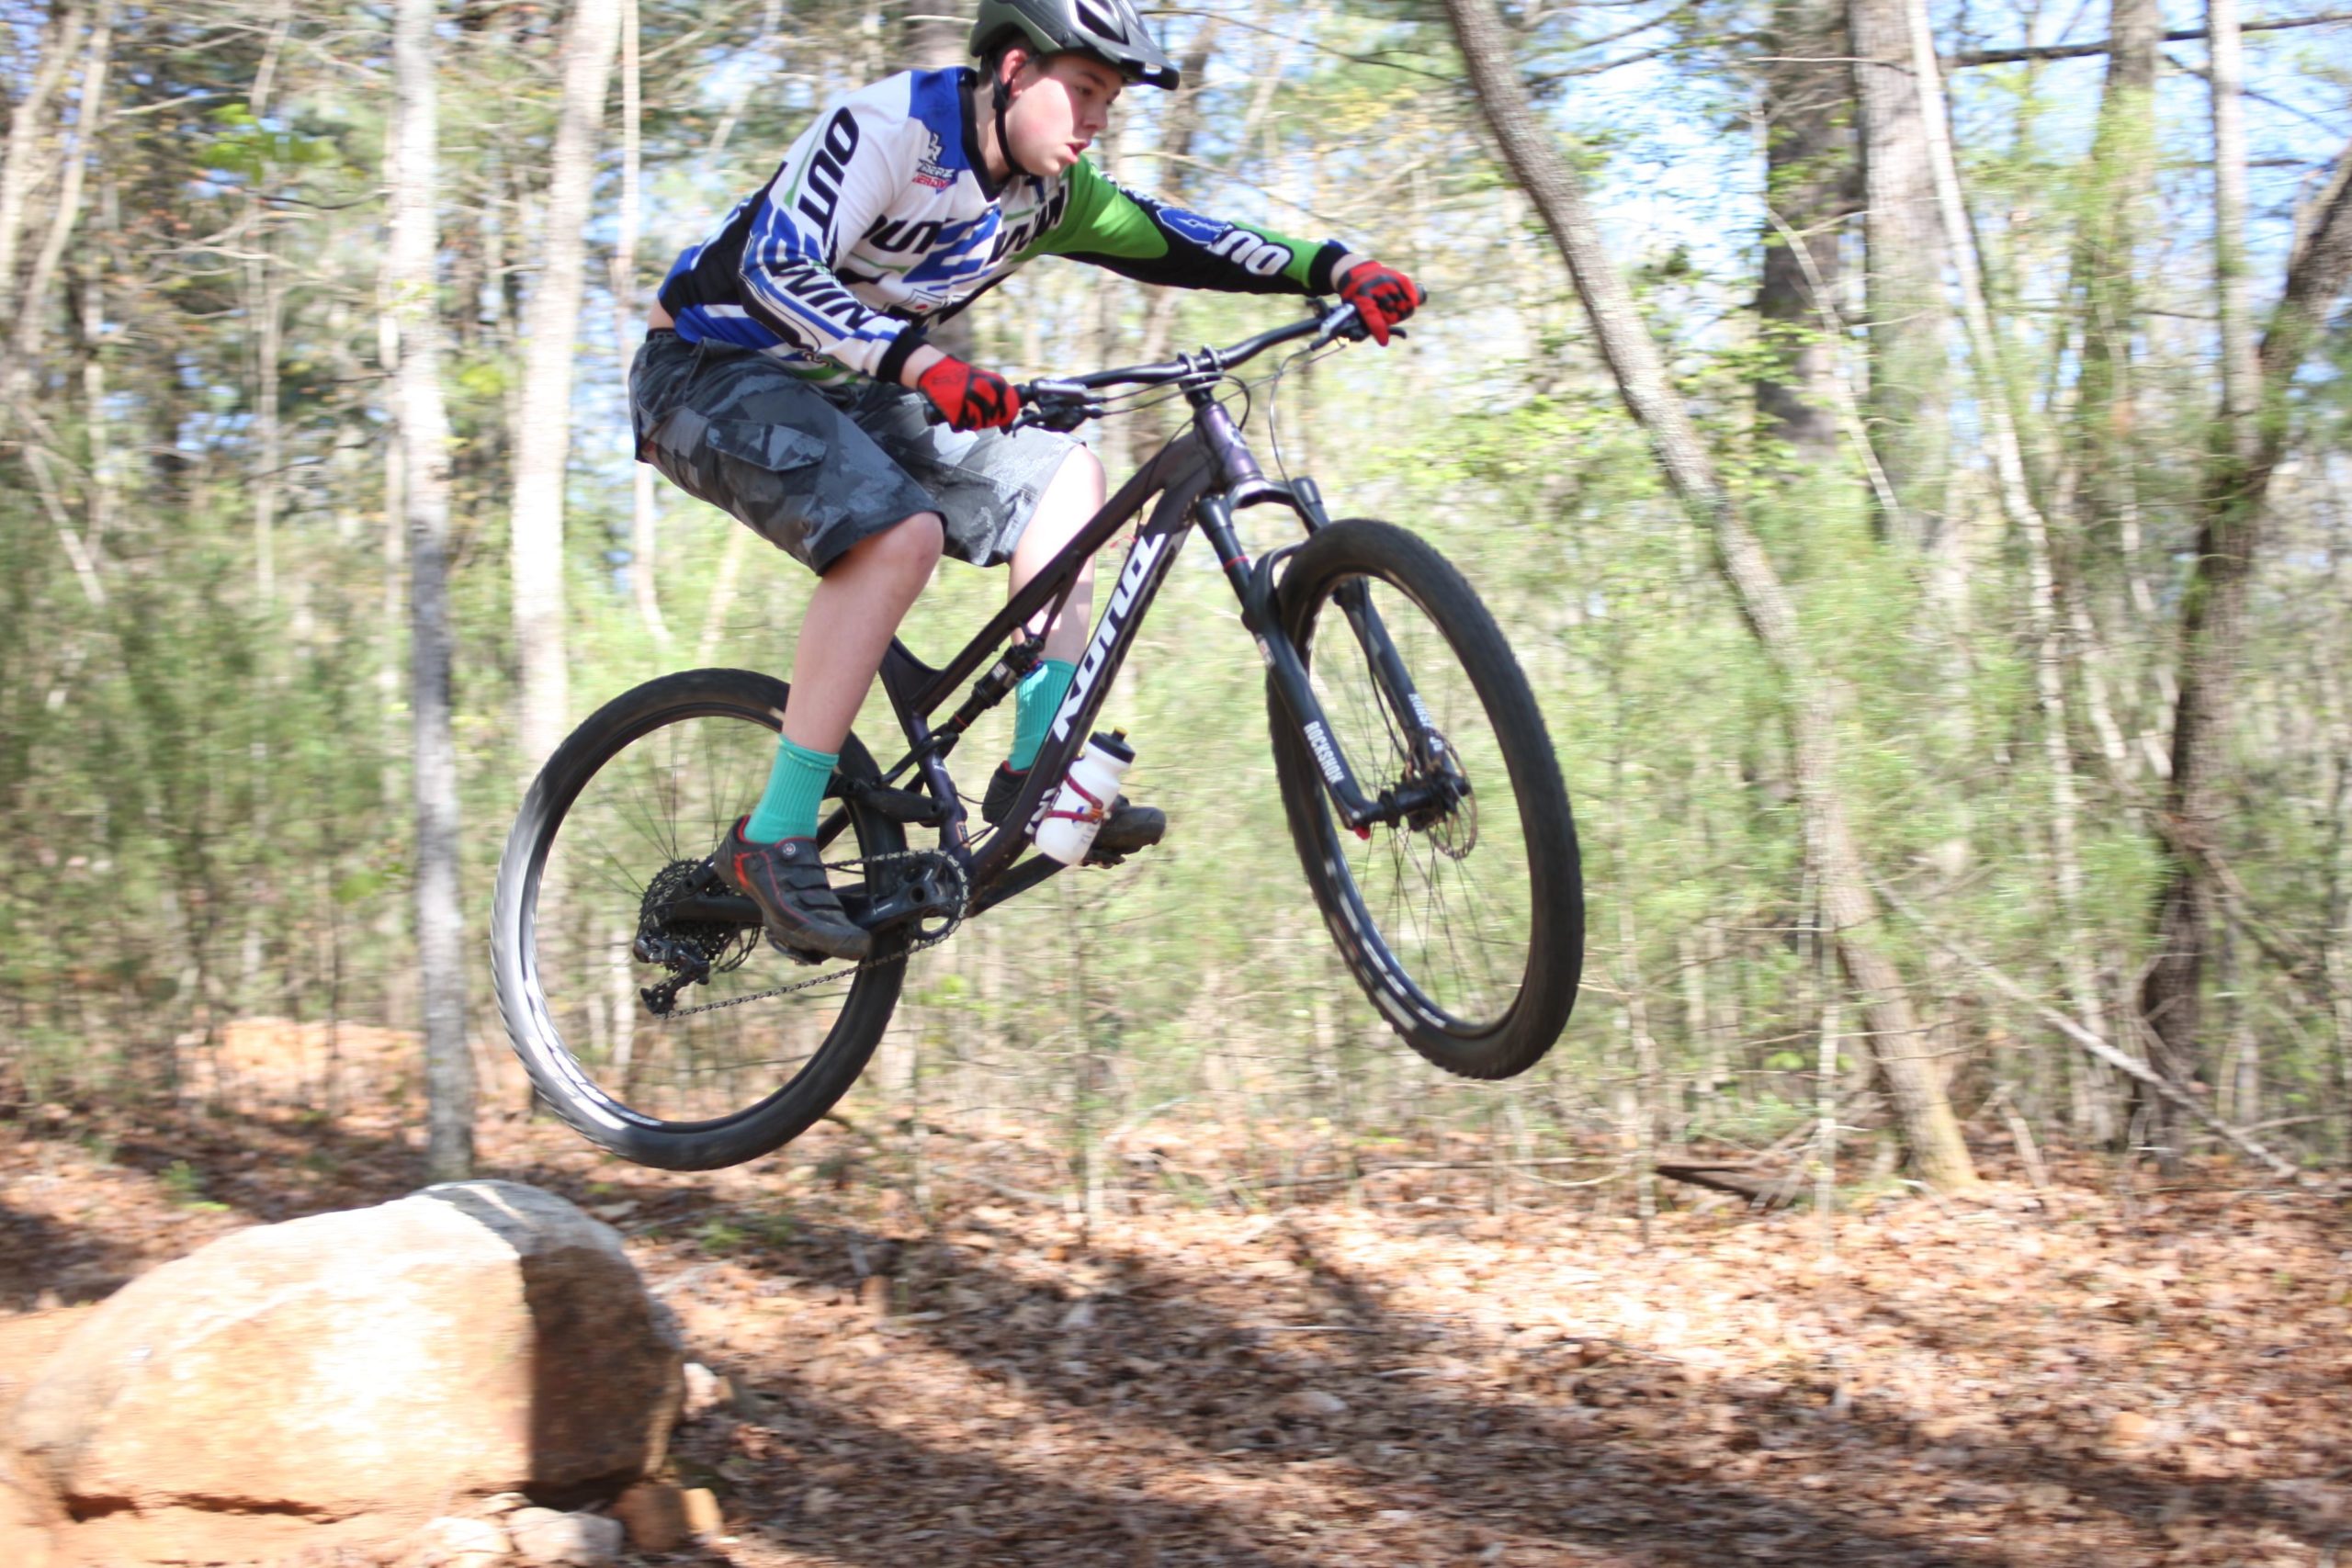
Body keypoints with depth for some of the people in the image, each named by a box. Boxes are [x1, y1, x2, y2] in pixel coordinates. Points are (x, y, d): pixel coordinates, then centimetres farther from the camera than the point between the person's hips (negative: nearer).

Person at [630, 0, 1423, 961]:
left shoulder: (1047, 190, 1)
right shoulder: (885, 129, -23)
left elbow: (1168, 240, 6)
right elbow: (778, 270, -33)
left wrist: (1330, 270, -9)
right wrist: (917, 362, -48)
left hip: (833, 391, 9)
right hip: (708, 371, -9)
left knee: (1060, 477, -2)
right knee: (899, 531, -32)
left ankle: (1035, 772, -5)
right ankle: (772, 841, -30)